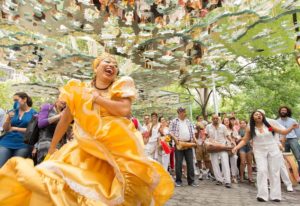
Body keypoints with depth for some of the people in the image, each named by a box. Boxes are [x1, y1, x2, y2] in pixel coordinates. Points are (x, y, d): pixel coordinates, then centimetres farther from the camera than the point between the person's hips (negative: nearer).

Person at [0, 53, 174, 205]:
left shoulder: (120, 86, 1)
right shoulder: (80, 90, 6)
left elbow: (125, 110, -17)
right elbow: (65, 119, 11)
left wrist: (96, 98, -9)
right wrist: (52, 147, 16)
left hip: (118, 147, -1)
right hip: (87, 148, 2)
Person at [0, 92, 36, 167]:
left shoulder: (33, 113, 1)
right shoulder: (12, 112, 12)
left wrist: (15, 128, -5)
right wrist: (9, 118, -9)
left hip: (23, 144, -3)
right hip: (7, 142, 3)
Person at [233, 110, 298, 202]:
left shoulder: (269, 125, -2)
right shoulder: (250, 129, -3)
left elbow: (282, 132, 3)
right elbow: (244, 140, 0)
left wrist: (291, 128, -14)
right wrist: (236, 147, -13)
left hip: (273, 150, 1)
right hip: (260, 152, -1)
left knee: (274, 172, 6)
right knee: (262, 171, -9)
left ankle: (275, 195, 16)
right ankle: (262, 195, -1)